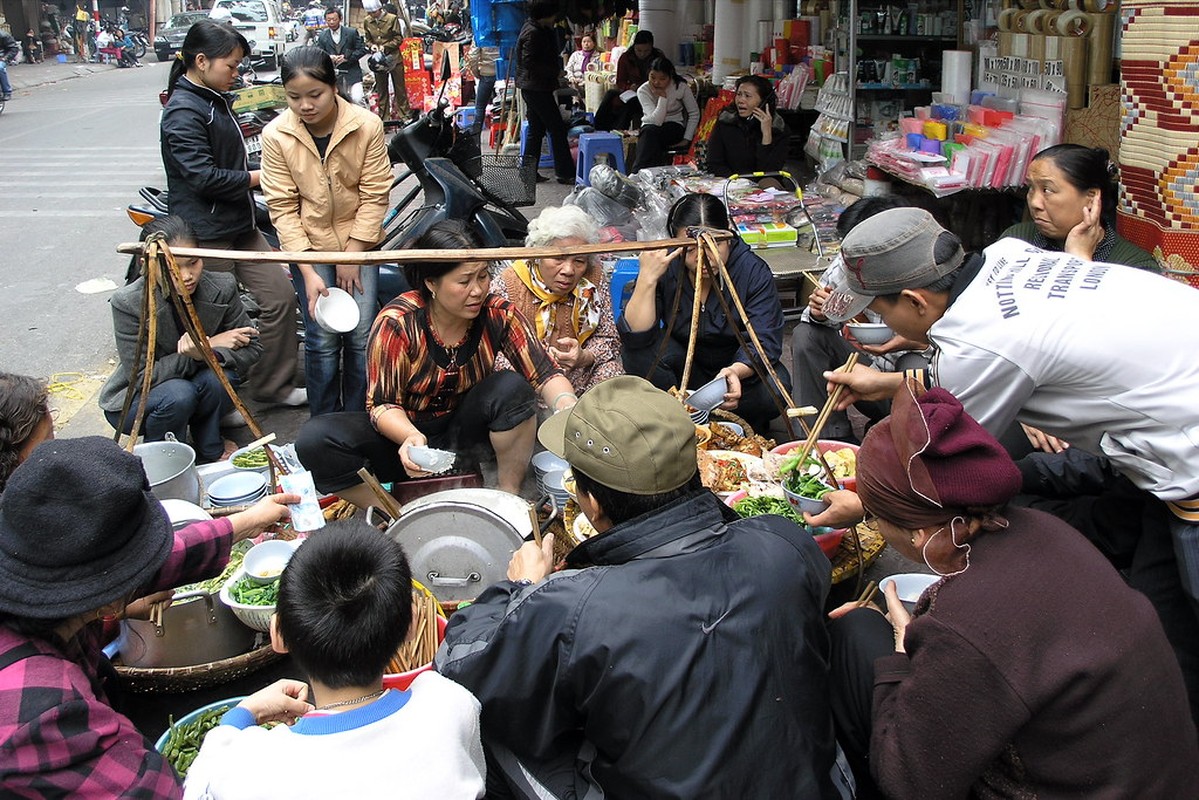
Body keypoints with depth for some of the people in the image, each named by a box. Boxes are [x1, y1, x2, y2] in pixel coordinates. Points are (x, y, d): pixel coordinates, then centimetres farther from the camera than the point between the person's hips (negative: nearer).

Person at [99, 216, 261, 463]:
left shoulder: (222, 288, -18)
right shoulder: (128, 303, -25)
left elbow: (252, 348, -13)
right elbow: (141, 376, -25)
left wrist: (205, 352, -34)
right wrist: (209, 346, -30)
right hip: (134, 402, -2)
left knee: (217, 376, -29)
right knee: (178, 395, -33)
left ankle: (210, 449, -4)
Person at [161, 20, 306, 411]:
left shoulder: (215, 100, 13)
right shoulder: (183, 112, -17)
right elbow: (203, 176, -23)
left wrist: (256, 173, 9)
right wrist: (255, 177, -14)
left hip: (239, 225, 9)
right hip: (206, 233, -9)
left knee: (280, 294, 6)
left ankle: (274, 385, 18)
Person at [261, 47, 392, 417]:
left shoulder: (367, 125, -12)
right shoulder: (276, 135, -10)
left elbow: (375, 195, -7)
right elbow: (282, 207, -10)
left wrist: (353, 254, -9)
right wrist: (308, 273, -16)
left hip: (359, 241, 1)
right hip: (310, 245, 0)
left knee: (362, 336, -3)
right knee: (322, 339, -5)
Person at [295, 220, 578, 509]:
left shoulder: (498, 314, -15)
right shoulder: (397, 323, -23)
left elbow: (545, 374, -15)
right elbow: (383, 404, -19)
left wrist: (567, 406, -38)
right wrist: (411, 437, -42)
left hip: (462, 429, 2)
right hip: (403, 431, -2)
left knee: (513, 388, -28)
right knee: (314, 439, -27)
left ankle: (510, 495, -12)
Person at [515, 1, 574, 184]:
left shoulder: (539, 29, 14)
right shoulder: (533, 33, -17)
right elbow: (529, 62, -22)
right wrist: (555, 72, -16)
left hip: (532, 87, 10)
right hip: (536, 87, -10)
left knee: (536, 129, 13)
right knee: (557, 128, -6)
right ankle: (565, 172, -2)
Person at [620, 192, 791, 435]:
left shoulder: (754, 271, -18)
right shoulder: (666, 269, -16)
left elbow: (765, 340, -25)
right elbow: (634, 335, -26)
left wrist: (737, 370, -47)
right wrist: (647, 279, -38)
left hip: (740, 369, -1)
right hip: (684, 370, 1)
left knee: (774, 387, -32)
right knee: (636, 353, -27)